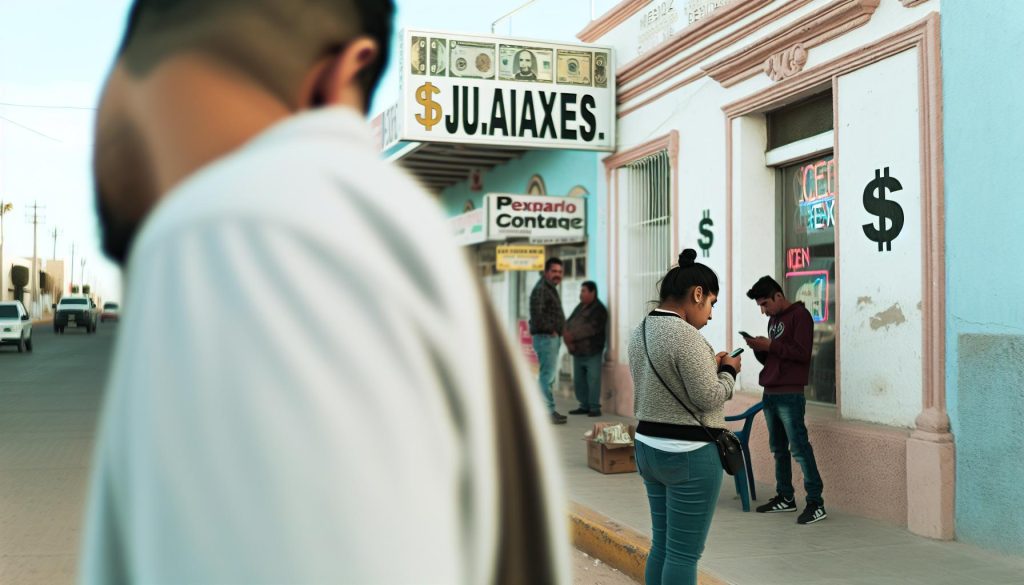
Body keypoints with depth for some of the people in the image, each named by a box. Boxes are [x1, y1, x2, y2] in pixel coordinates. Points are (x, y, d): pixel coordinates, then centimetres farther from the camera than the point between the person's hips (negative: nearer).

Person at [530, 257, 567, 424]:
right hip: (545, 337, -11)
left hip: (552, 337, 11)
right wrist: (550, 330, -18)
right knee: (547, 374, -10)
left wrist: (557, 331, 14)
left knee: (547, 374, 14)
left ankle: (543, 410, 21)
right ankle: (548, 412, -8)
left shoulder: (550, 289, 20)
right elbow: (536, 313, -25)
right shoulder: (541, 289, -13)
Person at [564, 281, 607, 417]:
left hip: (592, 353, -8)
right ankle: (584, 406, 19)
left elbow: (590, 329, -21)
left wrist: (573, 336, -24)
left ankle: (595, 408, 1)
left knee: (593, 381, -5)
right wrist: (566, 335, -9)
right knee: (579, 381, 10)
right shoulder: (580, 307, 15)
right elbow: (568, 323, 10)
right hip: (577, 352, 8)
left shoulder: (599, 309, -9)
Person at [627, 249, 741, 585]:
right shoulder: (685, 335, -19)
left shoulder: (641, 332, 9)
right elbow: (709, 398, -18)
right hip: (689, 455, -9)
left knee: (662, 545, 16)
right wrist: (728, 370, 0)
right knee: (684, 553, -1)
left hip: (649, 448, 9)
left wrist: (709, 365, 13)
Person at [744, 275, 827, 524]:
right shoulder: (773, 320, 19)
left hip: (790, 395, -9)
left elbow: (802, 353, -16)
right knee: (778, 448, 11)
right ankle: (785, 498, 19)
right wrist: (759, 349, 3)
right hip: (770, 393, 9)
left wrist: (770, 346, -15)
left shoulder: (800, 315, -6)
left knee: (800, 448, -10)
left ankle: (816, 503, -7)